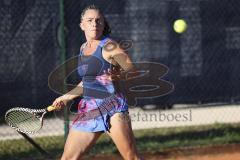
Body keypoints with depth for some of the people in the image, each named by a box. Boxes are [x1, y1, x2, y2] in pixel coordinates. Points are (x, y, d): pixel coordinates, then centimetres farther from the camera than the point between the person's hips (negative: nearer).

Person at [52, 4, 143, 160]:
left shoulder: (109, 46, -5)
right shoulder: (83, 48, 16)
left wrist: (119, 76, -25)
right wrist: (66, 97, 35)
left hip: (112, 107, -7)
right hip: (88, 109, 7)